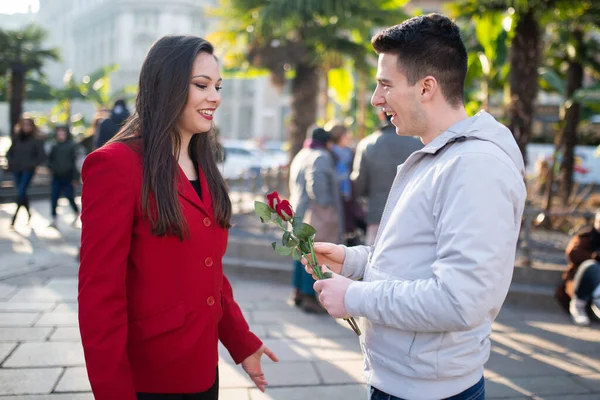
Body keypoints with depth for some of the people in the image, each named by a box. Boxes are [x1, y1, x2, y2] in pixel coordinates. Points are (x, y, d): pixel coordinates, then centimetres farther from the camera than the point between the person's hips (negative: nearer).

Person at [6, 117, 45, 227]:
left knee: (20, 193, -12)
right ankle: (28, 213, 29)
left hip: (28, 171, -4)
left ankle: (14, 218, -6)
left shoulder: (36, 141, -6)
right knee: (22, 194, 10)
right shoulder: (16, 138, 6)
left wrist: (32, 164, -15)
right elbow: (9, 152, 14)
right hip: (16, 170, 4)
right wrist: (11, 162, -2)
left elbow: (42, 156, -6)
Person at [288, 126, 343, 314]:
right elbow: (317, 183, -27)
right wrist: (324, 202, -17)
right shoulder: (321, 157, -14)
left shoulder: (301, 156, 17)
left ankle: (298, 291, 25)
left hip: (299, 211, 10)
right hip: (316, 214, -9)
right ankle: (309, 297, -1)